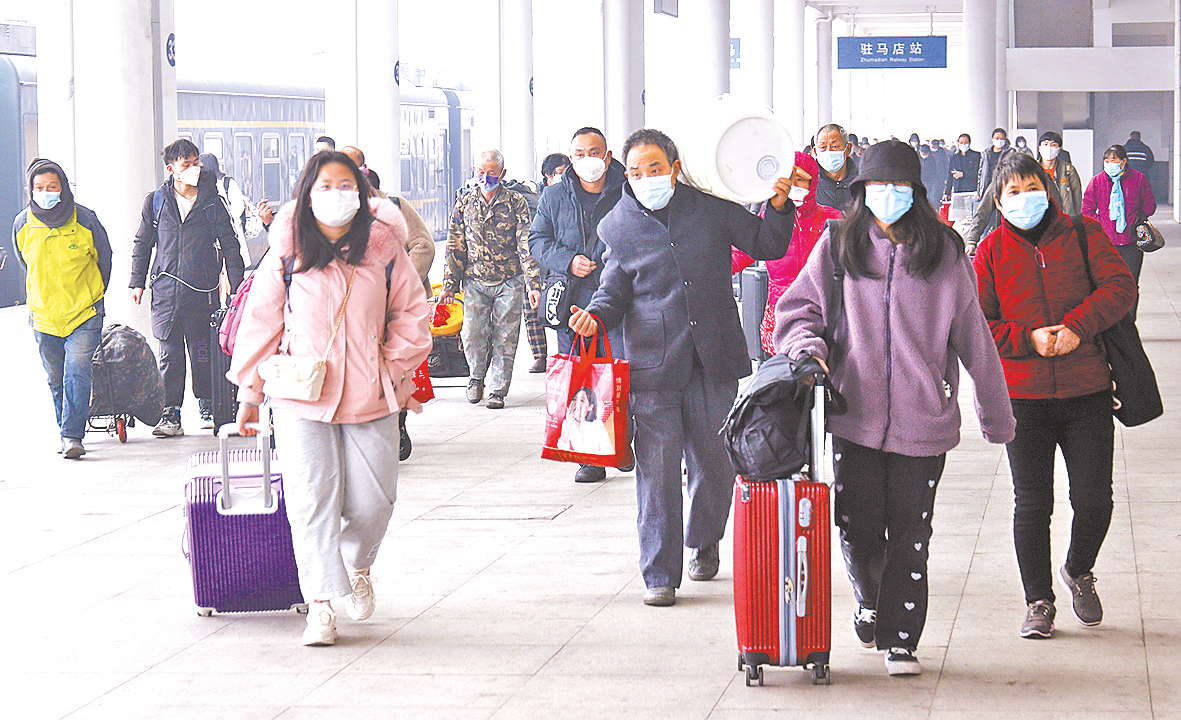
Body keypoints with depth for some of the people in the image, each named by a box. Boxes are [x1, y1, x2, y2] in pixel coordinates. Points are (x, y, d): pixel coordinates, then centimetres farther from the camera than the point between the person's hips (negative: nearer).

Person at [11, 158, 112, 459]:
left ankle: (72, 435, -16)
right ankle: (67, 431, 27)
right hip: (44, 316, 3)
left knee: (77, 372, -15)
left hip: (85, 313, -3)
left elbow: (104, 260, 6)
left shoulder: (85, 221, -11)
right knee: (55, 379, 11)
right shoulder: (22, 225, -3)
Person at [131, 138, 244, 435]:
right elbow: (143, 244, 16)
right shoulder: (156, 201, 8)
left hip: (202, 289, -1)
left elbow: (229, 243, 8)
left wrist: (237, 285, 2)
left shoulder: (211, 201, 5)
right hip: (166, 291, 1)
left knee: (203, 353, 3)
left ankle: (208, 406, 17)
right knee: (170, 355, 1)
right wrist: (137, 282, 10)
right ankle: (170, 414, 4)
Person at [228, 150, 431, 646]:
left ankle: (357, 566, 36)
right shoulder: (287, 254, -1)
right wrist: (250, 390, 7)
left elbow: (411, 313, 11)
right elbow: (261, 321, 5)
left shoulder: (384, 250, 1)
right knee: (312, 498, -8)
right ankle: (320, 604, -5)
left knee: (373, 500, 5)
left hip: (370, 397, 1)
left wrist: (395, 368, 2)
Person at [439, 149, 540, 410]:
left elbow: (527, 246, -4)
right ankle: (477, 376, 18)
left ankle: (497, 390, 13)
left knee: (505, 338, -1)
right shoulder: (465, 201, 6)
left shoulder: (516, 203, -1)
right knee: (473, 334, -10)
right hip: (475, 280, 1)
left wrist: (533, 284, -10)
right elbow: (455, 246, 9)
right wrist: (450, 285, 6)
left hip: (509, 282, -1)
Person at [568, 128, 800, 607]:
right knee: (657, 471, -5)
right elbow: (615, 292, 10)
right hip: (653, 366, -1)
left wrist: (779, 208, -4)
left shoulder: (713, 207, 3)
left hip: (715, 361, 1)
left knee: (715, 461, 10)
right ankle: (660, 574, 3)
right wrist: (595, 316, -10)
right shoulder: (619, 226, 3)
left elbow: (767, 247, 13)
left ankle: (704, 542, 38)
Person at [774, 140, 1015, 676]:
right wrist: (809, 347, -11)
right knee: (857, 527, 2)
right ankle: (869, 601, 33)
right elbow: (799, 306, 12)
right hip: (854, 412, 0)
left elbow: (972, 336, 8)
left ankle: (900, 641, 13)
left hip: (923, 419, 0)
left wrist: (996, 413, 12)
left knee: (909, 533, 2)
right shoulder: (838, 246, 4)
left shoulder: (945, 252, 3)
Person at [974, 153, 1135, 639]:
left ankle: (1078, 571, 29)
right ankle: (1039, 601, 16)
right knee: (1031, 504, 3)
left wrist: (1078, 326, -20)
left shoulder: (1083, 235, 5)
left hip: (1087, 392, 0)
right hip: (1023, 395, 0)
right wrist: (1029, 339, -15)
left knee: (1093, 499, 0)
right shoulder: (991, 250, 5)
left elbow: (1119, 286, -6)